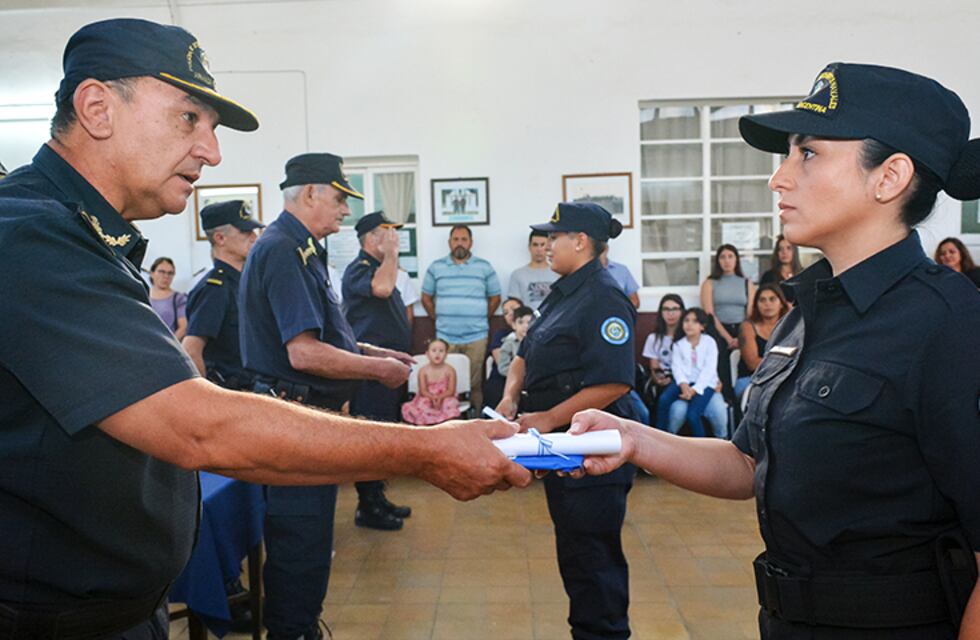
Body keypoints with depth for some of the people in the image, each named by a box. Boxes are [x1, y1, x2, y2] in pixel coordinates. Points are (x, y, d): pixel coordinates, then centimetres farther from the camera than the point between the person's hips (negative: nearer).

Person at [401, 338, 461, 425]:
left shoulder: (450, 370, -5)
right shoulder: (423, 371, -3)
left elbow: (451, 390, -8)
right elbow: (423, 390, -6)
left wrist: (441, 397, -27)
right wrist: (432, 397, -27)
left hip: (445, 398, 0)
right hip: (428, 399, 0)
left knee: (451, 405, -33)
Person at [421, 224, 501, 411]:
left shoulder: (484, 267, 5)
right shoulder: (436, 268, 7)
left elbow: (495, 298, 12)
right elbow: (426, 298, 15)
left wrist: (481, 320, 7)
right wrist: (439, 319, 8)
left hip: (476, 337, -1)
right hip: (445, 337, 1)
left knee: (475, 383, 1)